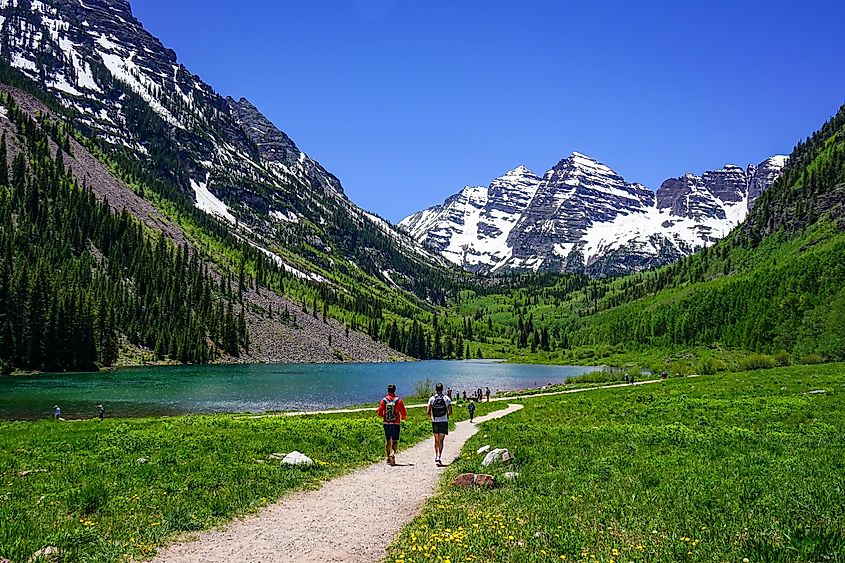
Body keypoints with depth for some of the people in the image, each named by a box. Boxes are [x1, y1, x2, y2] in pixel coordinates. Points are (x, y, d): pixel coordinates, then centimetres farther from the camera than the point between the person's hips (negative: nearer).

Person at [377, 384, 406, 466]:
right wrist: (403, 418, 19)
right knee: (395, 441, 3)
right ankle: (393, 454, -23)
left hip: (386, 423, 2)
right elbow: (403, 413, -4)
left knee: (388, 440, 14)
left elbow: (379, 412, -2)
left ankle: (388, 458, 19)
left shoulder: (383, 401, -2)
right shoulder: (399, 401, -4)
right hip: (396, 424, -2)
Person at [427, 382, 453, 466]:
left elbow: (428, 412, -4)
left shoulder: (431, 399, -1)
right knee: (441, 440, 1)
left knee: (436, 440, 16)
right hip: (443, 421, -1)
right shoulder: (447, 399, -3)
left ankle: (436, 456, 15)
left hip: (435, 422, 1)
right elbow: (450, 413, -5)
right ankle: (439, 457, -12)